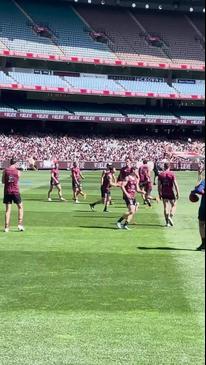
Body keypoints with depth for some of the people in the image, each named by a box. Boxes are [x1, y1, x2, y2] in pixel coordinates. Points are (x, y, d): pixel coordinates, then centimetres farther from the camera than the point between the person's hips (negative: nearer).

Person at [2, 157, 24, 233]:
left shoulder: (5, 171, -1)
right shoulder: (18, 172, -2)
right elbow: (17, 182, 6)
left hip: (7, 191, 2)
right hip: (15, 191, -2)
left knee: (8, 209, 6)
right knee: (20, 207, 14)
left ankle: (7, 227, 2)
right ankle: (20, 225, 7)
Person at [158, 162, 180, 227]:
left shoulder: (160, 174, 2)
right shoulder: (172, 174, -7)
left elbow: (159, 185, 3)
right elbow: (175, 184, -10)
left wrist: (160, 194, 11)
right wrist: (178, 193, -5)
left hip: (164, 194, 3)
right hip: (171, 193, -3)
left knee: (166, 207, 7)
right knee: (174, 205, 12)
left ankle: (167, 222, 6)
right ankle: (170, 217, -10)